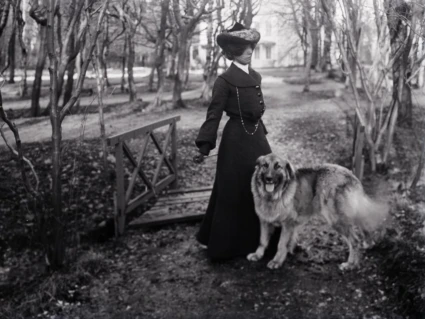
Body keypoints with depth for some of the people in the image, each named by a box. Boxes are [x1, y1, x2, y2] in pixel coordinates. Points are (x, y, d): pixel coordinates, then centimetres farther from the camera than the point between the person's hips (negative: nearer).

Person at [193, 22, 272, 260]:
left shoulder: (256, 77, 11)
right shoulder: (225, 80, -11)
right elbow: (214, 114, -15)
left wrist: (261, 133, 19)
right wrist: (205, 146, -22)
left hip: (257, 137, 7)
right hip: (236, 140, -7)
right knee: (234, 193, 1)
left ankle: (257, 239, 27)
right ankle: (228, 244, 16)